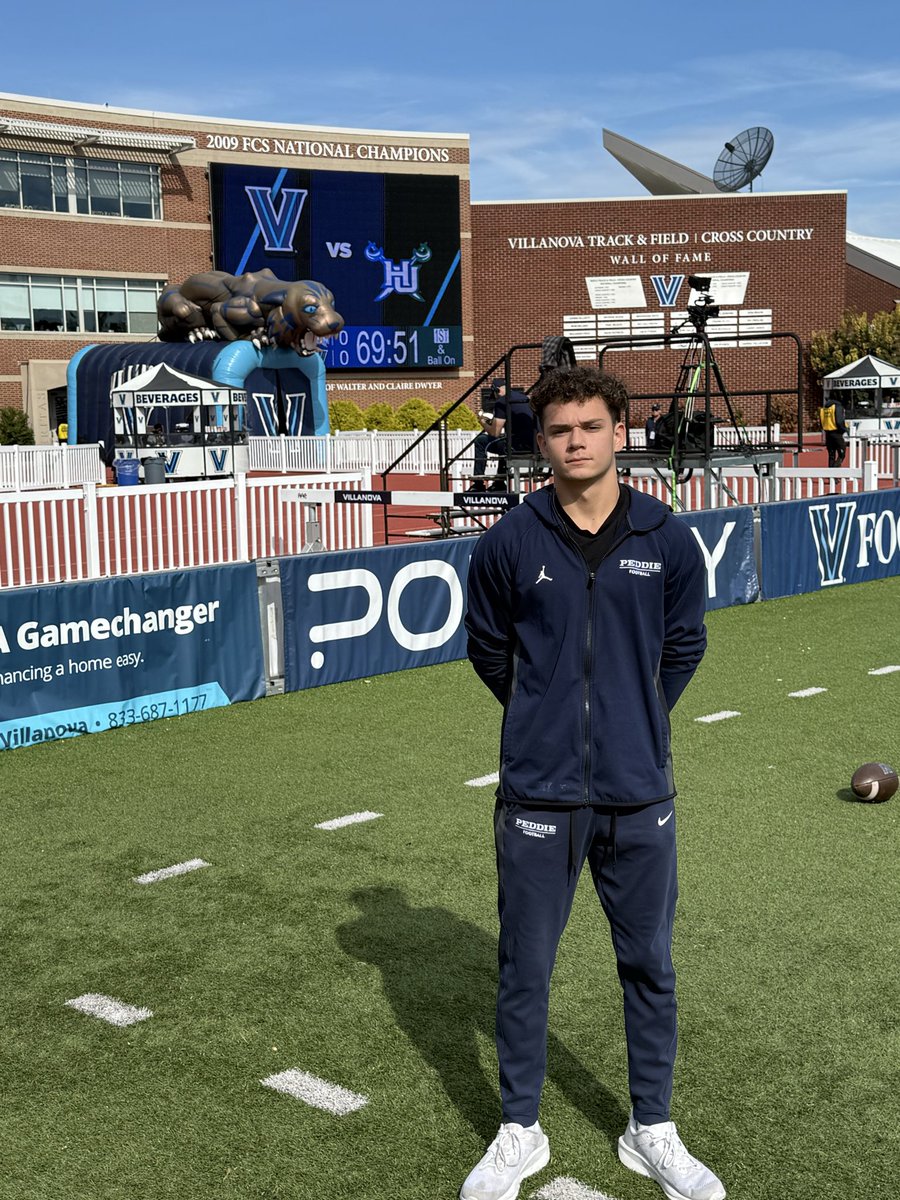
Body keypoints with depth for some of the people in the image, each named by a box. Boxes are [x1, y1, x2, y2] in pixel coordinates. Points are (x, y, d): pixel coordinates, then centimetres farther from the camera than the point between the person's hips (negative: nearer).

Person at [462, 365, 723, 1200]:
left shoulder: (668, 541, -2)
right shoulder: (509, 544, -5)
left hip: (639, 796, 1)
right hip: (538, 795, -1)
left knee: (649, 966, 12)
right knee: (525, 968, 9)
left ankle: (652, 1130, 31)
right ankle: (519, 1133, 27)